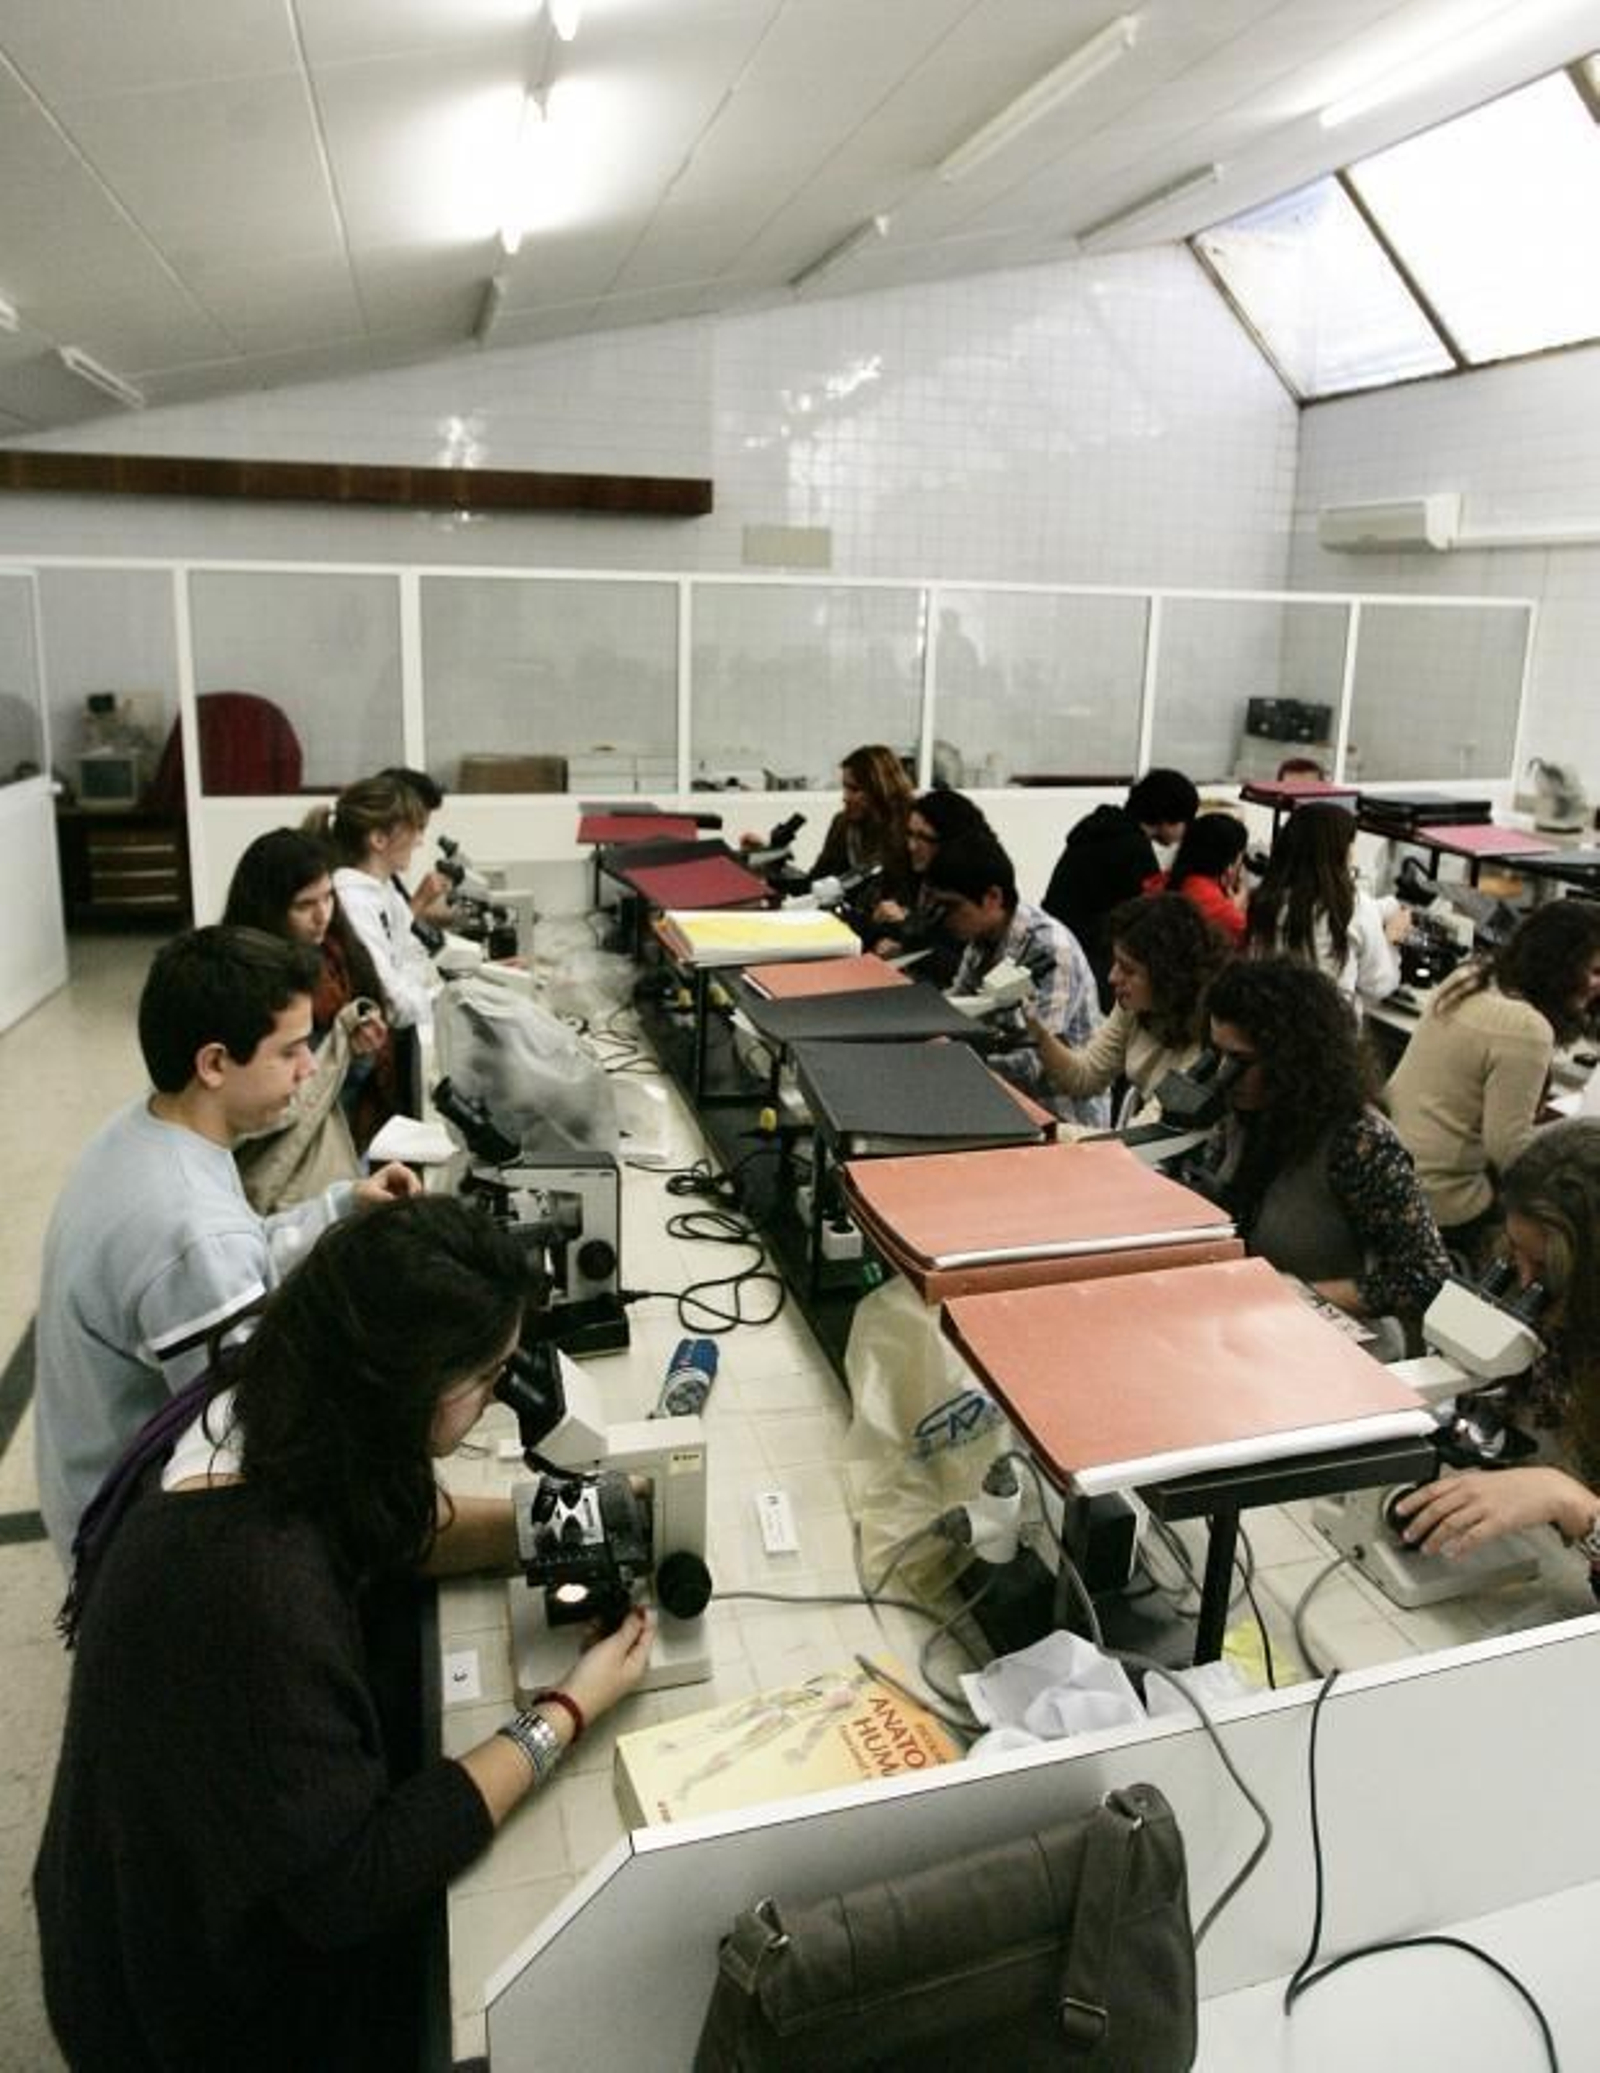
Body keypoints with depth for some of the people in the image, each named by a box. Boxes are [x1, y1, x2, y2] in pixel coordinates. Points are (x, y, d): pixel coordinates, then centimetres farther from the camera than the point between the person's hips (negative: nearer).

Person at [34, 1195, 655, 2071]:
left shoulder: (261, 1407, -16)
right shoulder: (257, 1593, -40)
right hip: (218, 1985, -7)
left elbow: (386, 1531, 3)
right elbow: (348, 1887, -30)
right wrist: (564, 1715, -24)